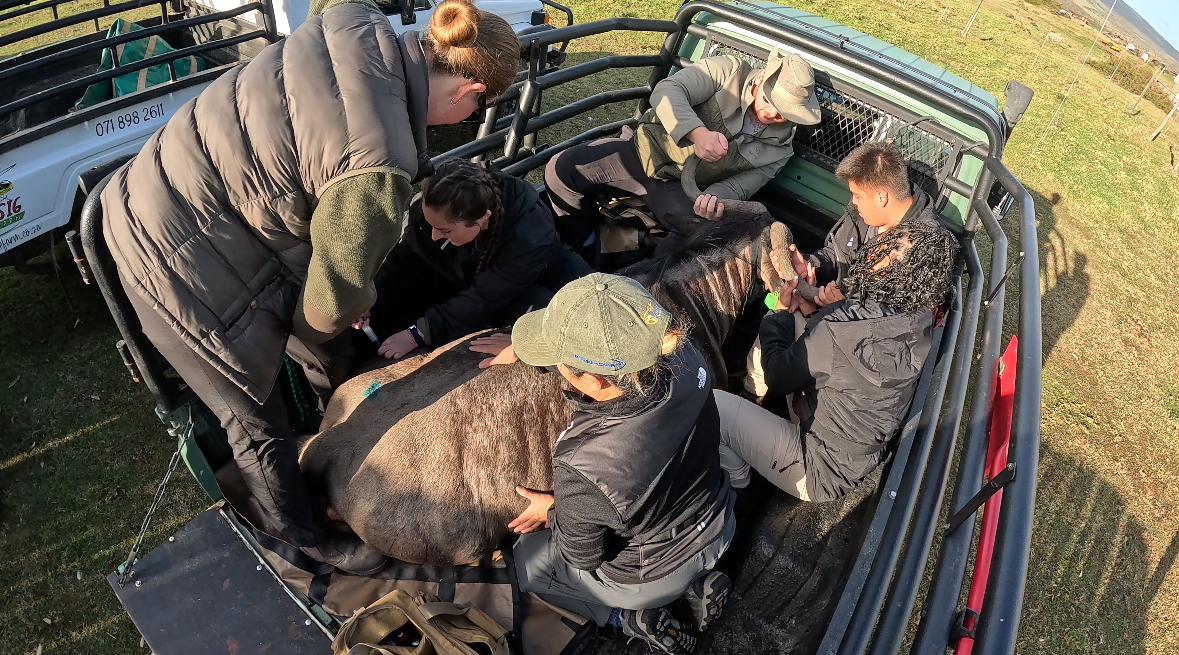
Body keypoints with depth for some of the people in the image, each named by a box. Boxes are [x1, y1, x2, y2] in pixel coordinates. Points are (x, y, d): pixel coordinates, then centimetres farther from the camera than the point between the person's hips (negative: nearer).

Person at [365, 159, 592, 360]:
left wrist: (417, 334, -33)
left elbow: (482, 301, -35)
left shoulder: (529, 237, -40)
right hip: (463, 281, 4)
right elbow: (403, 263, -12)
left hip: (525, 289, -3)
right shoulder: (435, 210, -26)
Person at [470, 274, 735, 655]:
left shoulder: (583, 472, -42)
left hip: (654, 577, -4)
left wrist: (551, 511, 1)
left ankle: (629, 614, 11)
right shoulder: (684, 356, -29)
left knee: (525, 561, 21)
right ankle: (695, 583, 21)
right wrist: (522, 346, -1)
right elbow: (610, 342, -6)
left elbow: (582, 555, -19)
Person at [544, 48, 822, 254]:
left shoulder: (779, 147, 1)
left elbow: (743, 182, -5)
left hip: (683, 190, 1)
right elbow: (667, 91, -18)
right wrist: (697, 133, -37)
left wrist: (717, 197, -31)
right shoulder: (729, 70, -8)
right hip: (647, 150, -1)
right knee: (563, 169, -19)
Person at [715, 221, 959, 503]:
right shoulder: (916, 321, -12)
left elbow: (778, 379, -17)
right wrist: (808, 307, -3)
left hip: (819, 476, -8)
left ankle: (735, 483, 21)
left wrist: (781, 312, -4)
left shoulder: (837, 332, -37)